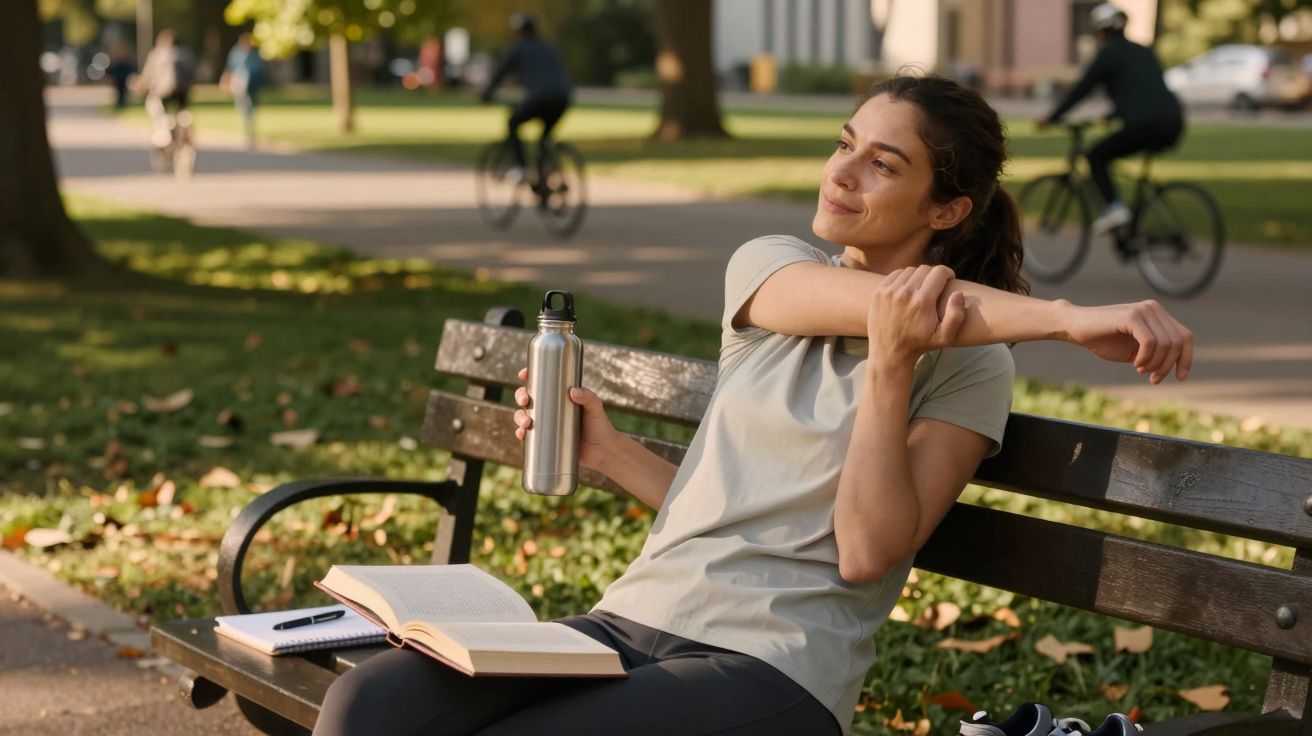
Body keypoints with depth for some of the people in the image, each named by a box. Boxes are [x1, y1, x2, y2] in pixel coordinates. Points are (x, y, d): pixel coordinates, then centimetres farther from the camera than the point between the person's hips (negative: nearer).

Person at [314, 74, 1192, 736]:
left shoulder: (969, 362, 1)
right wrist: (605, 452, -11)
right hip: (633, 619, 5)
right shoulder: (765, 268, 15)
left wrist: (892, 366, -17)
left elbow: (867, 554, -10)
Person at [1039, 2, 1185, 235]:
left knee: (1095, 157, 8)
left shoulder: (1109, 53, 2)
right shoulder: (1143, 52, 25)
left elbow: (1081, 89, 2)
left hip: (1145, 126, -8)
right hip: (1173, 126, 8)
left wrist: (1051, 118, 10)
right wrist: (1109, 116, 46)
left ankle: (1113, 205, -14)